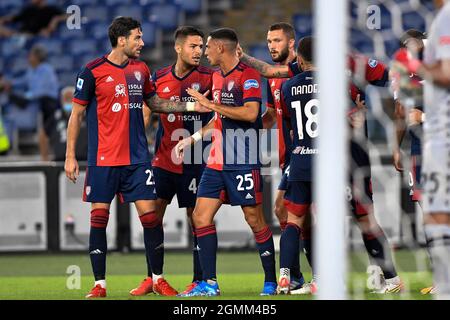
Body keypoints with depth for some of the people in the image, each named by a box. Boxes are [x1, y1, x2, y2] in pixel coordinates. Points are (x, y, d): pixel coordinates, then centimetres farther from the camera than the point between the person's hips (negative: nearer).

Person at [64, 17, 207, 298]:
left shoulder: (140, 69, 9)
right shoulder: (93, 71, -5)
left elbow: (154, 103, 24)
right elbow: (77, 114, -1)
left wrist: (191, 106, 13)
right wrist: (70, 156, -4)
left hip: (137, 159, 4)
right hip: (103, 160, -4)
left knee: (150, 214, -2)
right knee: (99, 218, -2)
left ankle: (158, 279, 10)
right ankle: (99, 284, 6)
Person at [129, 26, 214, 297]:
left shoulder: (208, 77, -4)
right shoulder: (159, 78, 5)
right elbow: (146, 114, 14)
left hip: (195, 161, -3)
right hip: (164, 159, 3)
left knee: (197, 218, 0)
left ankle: (200, 280, 7)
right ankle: (152, 278, 7)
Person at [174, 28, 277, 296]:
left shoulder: (248, 75, -10)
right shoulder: (217, 77, 16)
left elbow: (250, 113, -23)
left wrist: (211, 104, -20)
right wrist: (193, 139, 24)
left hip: (243, 162, -8)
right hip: (217, 161, 8)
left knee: (255, 220, -3)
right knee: (201, 216, 0)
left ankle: (271, 282, 8)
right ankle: (210, 283, 2)